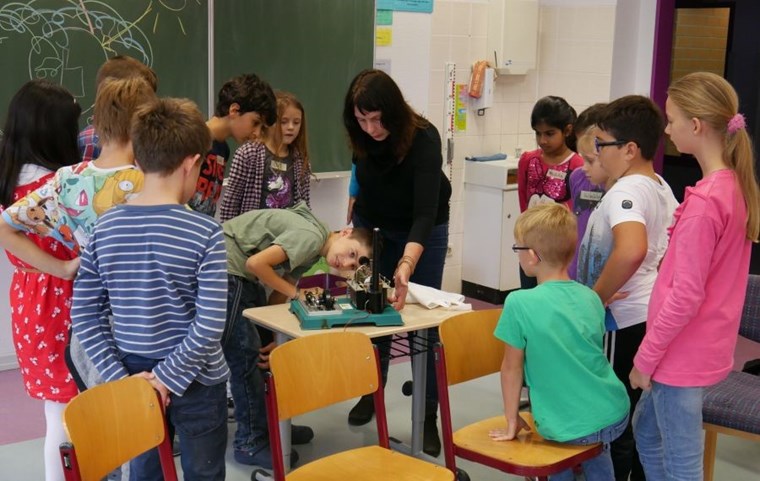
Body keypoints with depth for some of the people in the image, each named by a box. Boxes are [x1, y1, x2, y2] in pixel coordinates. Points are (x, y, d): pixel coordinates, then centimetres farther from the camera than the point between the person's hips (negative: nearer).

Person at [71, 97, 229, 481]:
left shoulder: (104, 227, -4)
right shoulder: (205, 232, -17)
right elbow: (210, 325, -22)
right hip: (194, 381, -4)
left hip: (134, 379, 4)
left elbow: (84, 312, -3)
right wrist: (168, 377, -13)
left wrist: (120, 376, -2)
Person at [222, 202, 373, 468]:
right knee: (245, 355, -6)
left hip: (242, 274, 10)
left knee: (267, 348, 15)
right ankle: (251, 442, 3)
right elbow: (256, 263, -24)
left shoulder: (313, 252, 10)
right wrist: (294, 292, -13)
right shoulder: (311, 237, -20)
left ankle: (270, 423, 27)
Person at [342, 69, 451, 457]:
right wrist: (354, 225, 3)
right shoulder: (360, 137, -19)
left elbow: (425, 212, -41)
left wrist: (406, 266, -54)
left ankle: (428, 416, 6)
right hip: (372, 225, 4)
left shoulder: (424, 139, -34)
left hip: (422, 231, -4)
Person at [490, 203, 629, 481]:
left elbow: (512, 368, -6)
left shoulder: (519, 303, -15)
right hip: (616, 417, 4)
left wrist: (512, 422, 4)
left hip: (568, 430, -4)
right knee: (594, 449, 37)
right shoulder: (591, 298, 1)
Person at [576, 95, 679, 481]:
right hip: (653, 317, 9)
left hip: (624, 322, -9)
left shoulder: (625, 192, -19)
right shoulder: (662, 190, 10)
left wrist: (596, 297, -26)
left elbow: (630, 250, -38)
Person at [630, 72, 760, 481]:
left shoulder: (704, 202, -24)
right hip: (709, 347, 9)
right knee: (646, 430, 26)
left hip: (682, 355, -9)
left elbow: (685, 296, -23)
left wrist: (646, 358, -12)